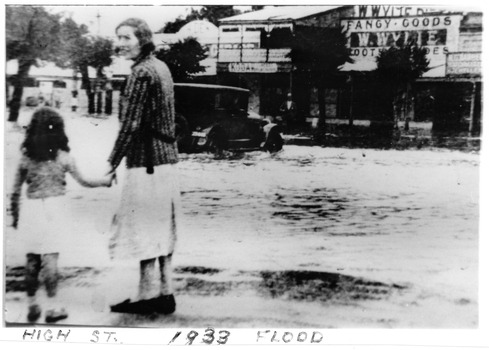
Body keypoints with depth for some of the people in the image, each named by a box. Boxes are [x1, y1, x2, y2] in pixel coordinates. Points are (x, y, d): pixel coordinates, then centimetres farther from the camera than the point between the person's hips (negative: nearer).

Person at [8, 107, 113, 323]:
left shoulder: (26, 158, 3)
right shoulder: (62, 157, -4)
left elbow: (15, 192, 6)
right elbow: (83, 182, 3)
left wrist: (15, 216, 17)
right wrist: (106, 181, 17)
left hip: (30, 209, 2)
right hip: (54, 208, -2)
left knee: (32, 259, 11)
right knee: (50, 258, 2)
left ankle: (32, 306, 19)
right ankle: (52, 307, 6)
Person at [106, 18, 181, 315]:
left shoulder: (142, 72, -13)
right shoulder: (161, 67, 14)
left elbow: (131, 124, -17)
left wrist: (113, 162, -11)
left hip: (146, 161, -9)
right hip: (167, 158, 9)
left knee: (144, 227, 0)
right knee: (163, 227, 12)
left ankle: (147, 296, 8)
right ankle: (166, 293, 19)